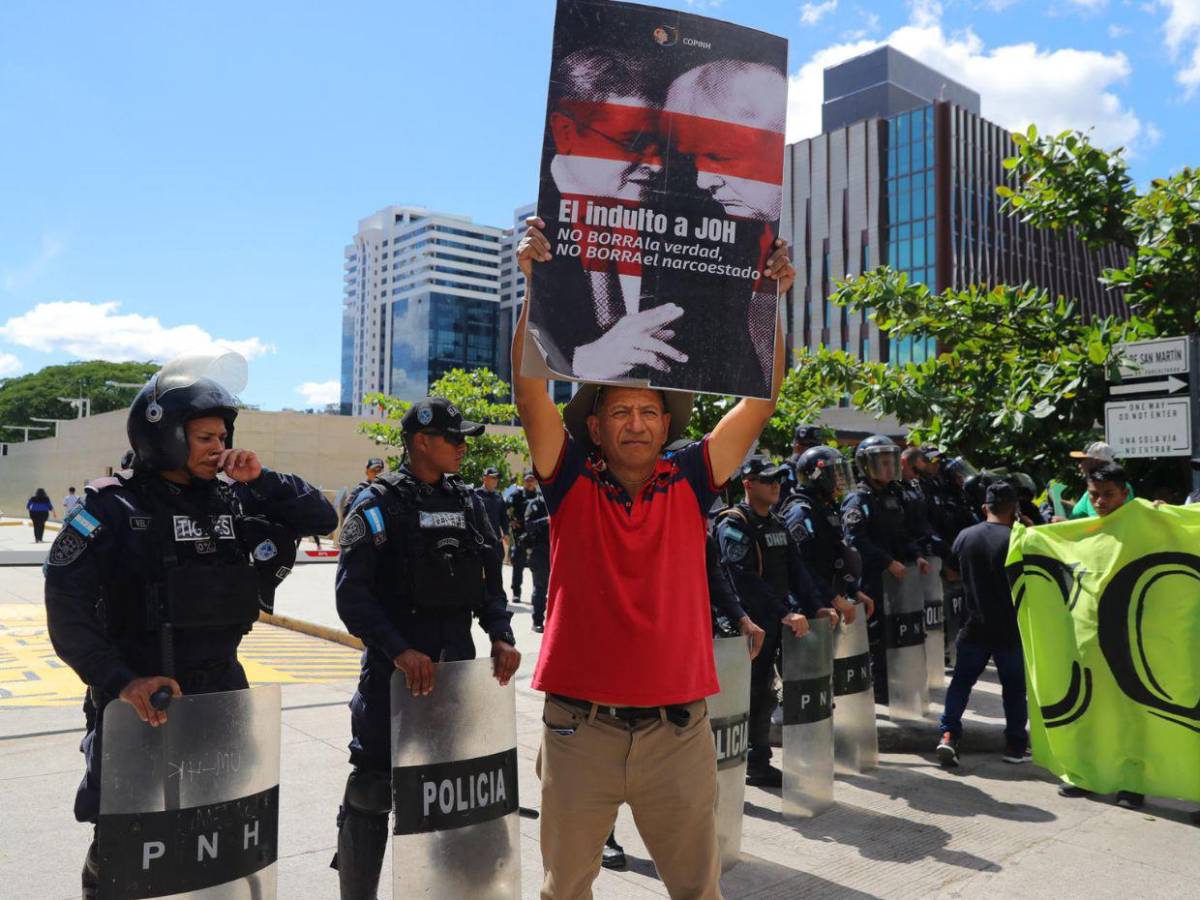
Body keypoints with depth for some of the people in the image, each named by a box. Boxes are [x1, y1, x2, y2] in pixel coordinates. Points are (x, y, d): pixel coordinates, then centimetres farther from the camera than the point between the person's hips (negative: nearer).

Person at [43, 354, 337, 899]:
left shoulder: (232, 503, 4)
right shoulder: (114, 508, -10)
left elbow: (321, 519, 4)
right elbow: (68, 606, -17)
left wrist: (261, 480, -9)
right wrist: (120, 681, -26)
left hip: (221, 690, 5)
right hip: (141, 699, -4)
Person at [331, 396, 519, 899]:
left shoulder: (467, 502, 9)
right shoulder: (379, 505, -8)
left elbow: (490, 578, 12)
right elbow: (352, 594, -15)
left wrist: (500, 634, -3)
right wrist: (399, 651, -25)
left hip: (458, 661, 6)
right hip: (395, 668, -6)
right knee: (372, 792, 4)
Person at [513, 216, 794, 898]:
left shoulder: (690, 481, 2)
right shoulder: (573, 480, -1)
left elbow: (761, 400, -3)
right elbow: (531, 390, -11)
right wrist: (537, 285, -19)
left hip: (678, 731, 1)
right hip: (580, 727, -1)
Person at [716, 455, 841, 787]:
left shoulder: (777, 525, 15)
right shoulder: (733, 524, -12)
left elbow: (796, 569, 9)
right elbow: (746, 579, -23)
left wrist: (817, 606, -5)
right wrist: (784, 612, -29)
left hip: (772, 624, 8)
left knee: (764, 695, 14)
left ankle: (759, 765, 25)